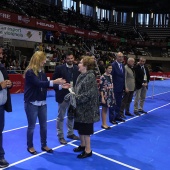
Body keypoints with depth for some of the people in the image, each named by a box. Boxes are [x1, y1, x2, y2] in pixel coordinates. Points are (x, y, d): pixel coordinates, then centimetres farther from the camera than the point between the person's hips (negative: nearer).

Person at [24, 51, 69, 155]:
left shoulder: (42, 71, 6)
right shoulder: (30, 72, -15)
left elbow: (46, 84, 8)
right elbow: (38, 83, -27)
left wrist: (60, 85, -3)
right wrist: (54, 81, -33)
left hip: (42, 103, 7)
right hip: (32, 103, -6)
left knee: (44, 125, 13)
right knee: (31, 126, 8)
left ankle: (44, 145, 29)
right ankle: (30, 146, 26)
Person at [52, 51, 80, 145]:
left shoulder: (77, 68, 3)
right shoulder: (59, 68, -8)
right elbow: (54, 81, -6)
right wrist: (60, 87, -20)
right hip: (63, 95, -4)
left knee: (71, 116, 18)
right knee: (60, 117, 7)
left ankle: (70, 133, 35)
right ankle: (60, 136, 21)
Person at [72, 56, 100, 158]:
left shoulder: (90, 76, -18)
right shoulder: (81, 75, 9)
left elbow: (89, 94, -23)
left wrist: (76, 98, -18)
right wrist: (73, 94, -3)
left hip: (87, 108, -9)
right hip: (80, 107, 9)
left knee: (85, 129, 3)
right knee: (79, 127, 19)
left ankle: (88, 150, 19)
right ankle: (83, 145, 37)